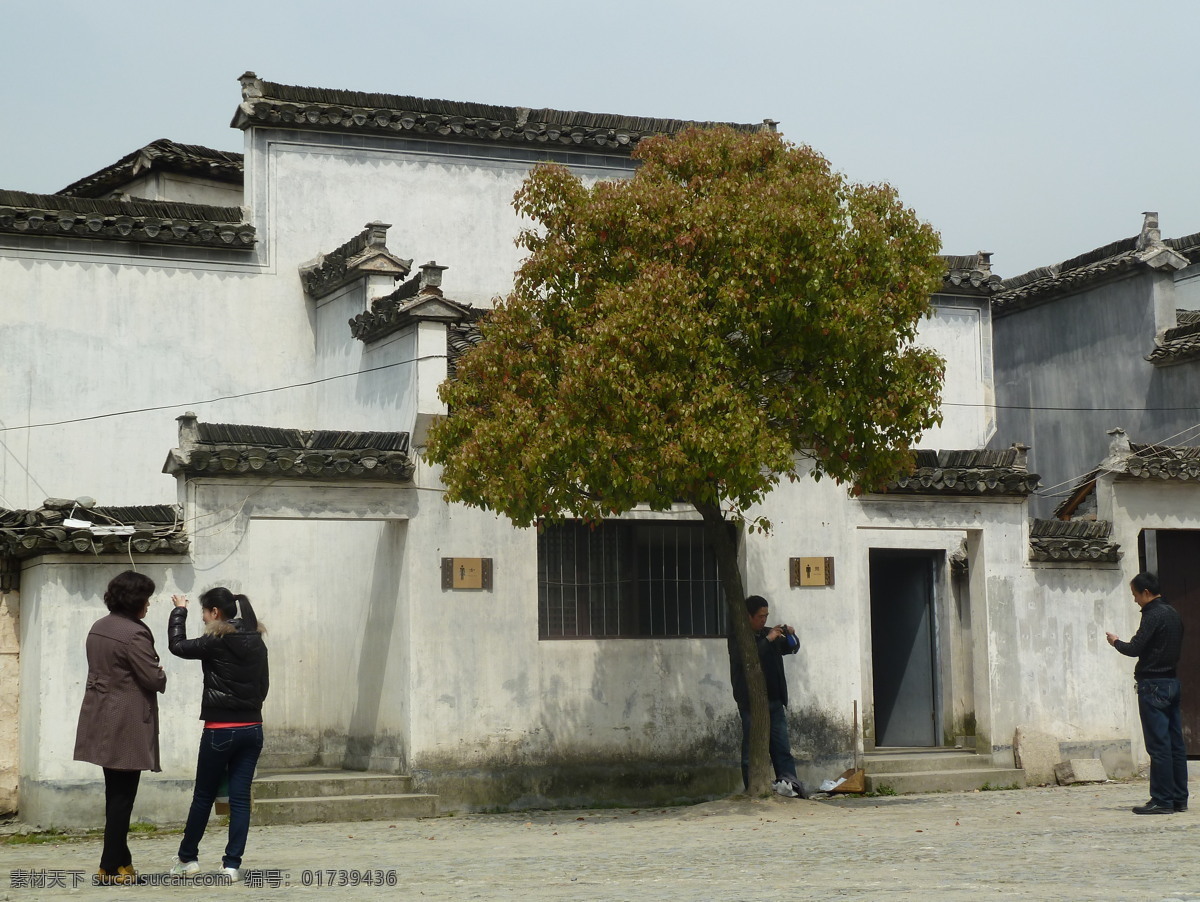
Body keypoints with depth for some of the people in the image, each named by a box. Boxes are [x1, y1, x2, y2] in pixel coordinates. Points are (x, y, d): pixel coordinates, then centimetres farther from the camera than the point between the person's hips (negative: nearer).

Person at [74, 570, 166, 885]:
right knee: (122, 797, -3)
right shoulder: (134, 634, -17)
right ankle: (111, 868, 0)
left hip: (102, 722, 9)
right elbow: (154, 679, -18)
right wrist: (161, 672, 5)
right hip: (127, 725, -9)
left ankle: (120, 860, 21)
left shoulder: (98, 628, 11)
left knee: (115, 794, 15)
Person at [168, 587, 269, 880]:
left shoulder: (217, 642, -13)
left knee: (203, 796, 9)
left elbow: (177, 645, -2)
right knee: (240, 797, 4)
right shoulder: (256, 642, 7)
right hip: (252, 728, 5)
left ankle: (188, 858, 20)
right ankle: (232, 864, 3)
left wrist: (179, 611, 11)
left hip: (220, 730, -5)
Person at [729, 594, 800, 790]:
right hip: (751, 702, -6)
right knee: (751, 750, -2)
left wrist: (791, 635, 5)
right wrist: (768, 640, -19)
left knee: (783, 748, 5)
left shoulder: (767, 634, 14)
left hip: (774, 700, 6)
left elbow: (792, 648, 27)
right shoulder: (737, 638, -5)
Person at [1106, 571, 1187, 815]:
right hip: (1172, 682, 9)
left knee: (1158, 744, -8)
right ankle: (1179, 799, 11)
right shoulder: (1173, 614, 15)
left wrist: (1116, 641, 2)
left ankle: (1162, 800, -7)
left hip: (1154, 684, -9)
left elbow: (1134, 649, -16)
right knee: (1175, 742, 9)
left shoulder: (1154, 615, -13)